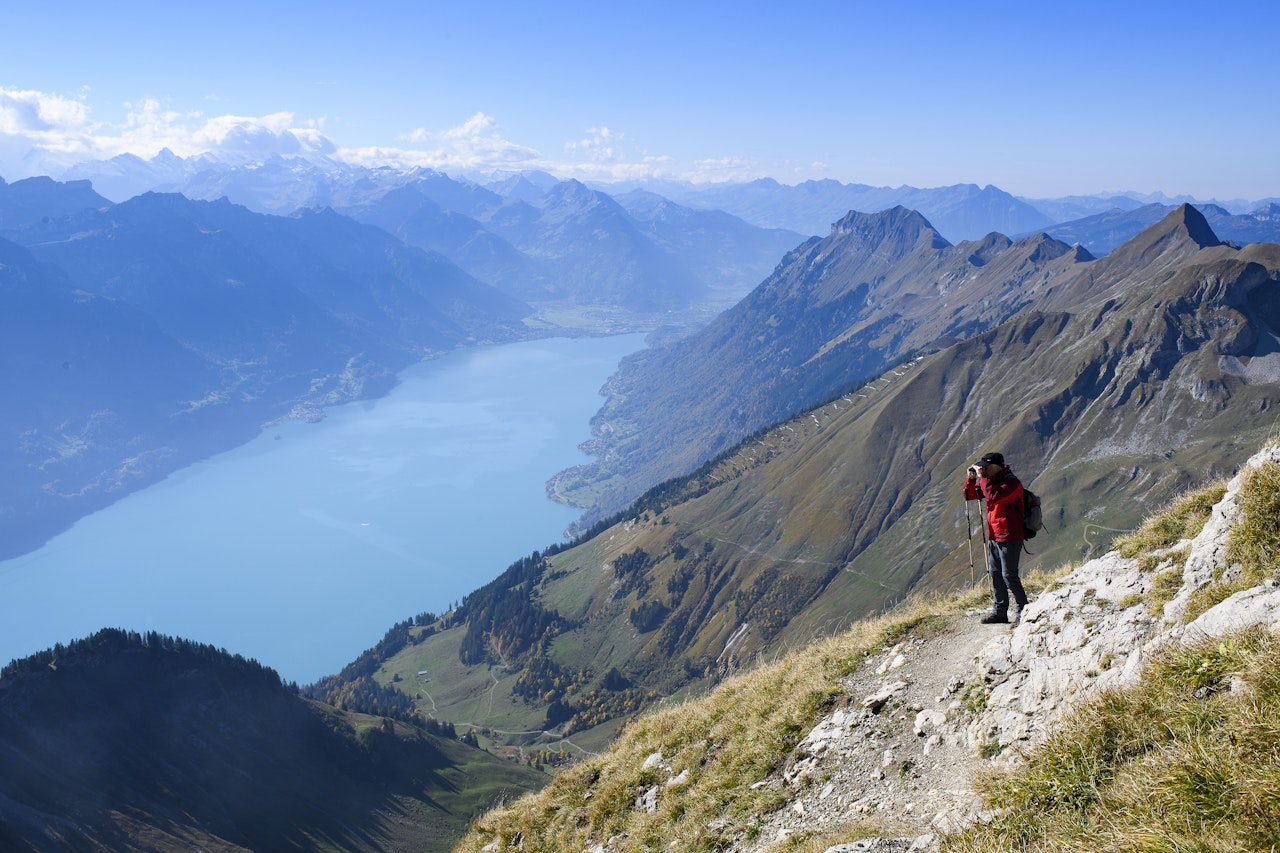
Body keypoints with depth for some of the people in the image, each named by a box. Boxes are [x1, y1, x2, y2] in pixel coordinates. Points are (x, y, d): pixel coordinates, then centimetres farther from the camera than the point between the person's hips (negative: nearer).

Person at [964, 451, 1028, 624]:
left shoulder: (1011, 482, -16)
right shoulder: (992, 481, 11)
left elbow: (993, 496, -33)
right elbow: (969, 495, 15)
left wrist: (982, 477, -23)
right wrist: (971, 478, -3)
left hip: (1009, 537, -9)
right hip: (994, 537, 9)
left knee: (1009, 575, -7)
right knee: (995, 574, 10)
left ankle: (1022, 611, 5)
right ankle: (1000, 611, 18)